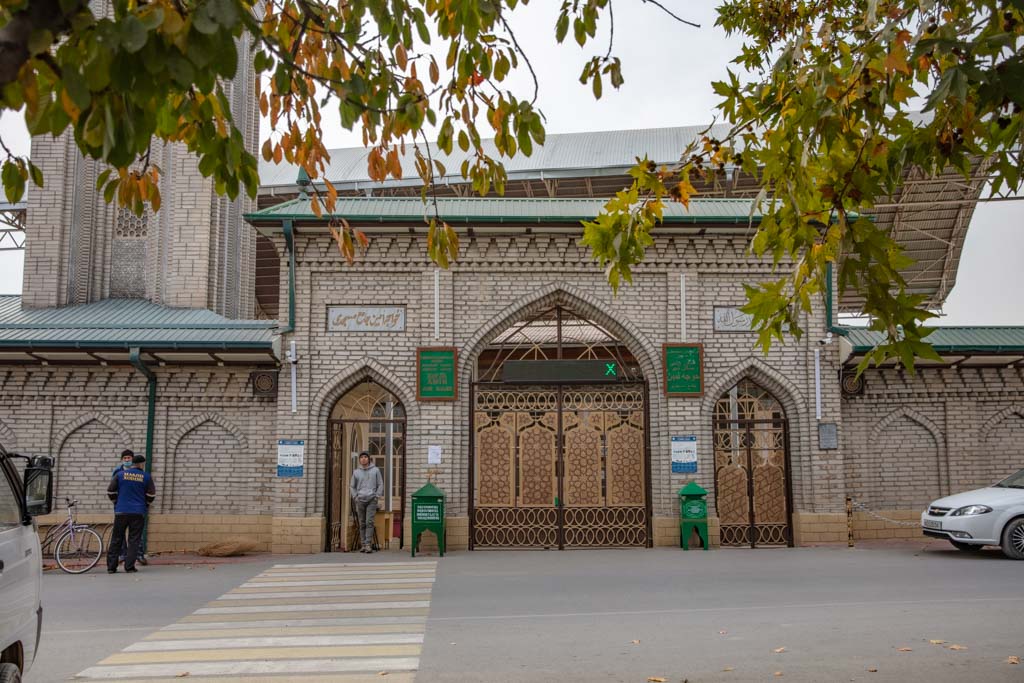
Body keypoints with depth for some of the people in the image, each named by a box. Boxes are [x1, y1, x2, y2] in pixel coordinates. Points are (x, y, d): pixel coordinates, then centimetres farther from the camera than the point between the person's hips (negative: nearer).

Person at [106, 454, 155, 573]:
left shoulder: (120, 474, 3)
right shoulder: (146, 476, 0)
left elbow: (110, 491, 6)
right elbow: (151, 494, 2)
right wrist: (145, 504, 21)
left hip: (121, 511, 2)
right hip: (138, 513, -1)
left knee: (116, 539, 9)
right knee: (134, 540, 3)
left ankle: (111, 567, 9)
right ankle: (129, 567, -1)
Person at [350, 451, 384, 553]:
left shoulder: (375, 470, 5)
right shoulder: (356, 472, 10)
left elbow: (380, 484, 7)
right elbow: (352, 486, 18)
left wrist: (377, 496, -4)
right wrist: (355, 497, 4)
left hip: (371, 500, -2)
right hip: (360, 500, 3)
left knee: (369, 522, -11)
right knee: (362, 524, 4)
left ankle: (368, 544, -13)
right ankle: (363, 544, 8)